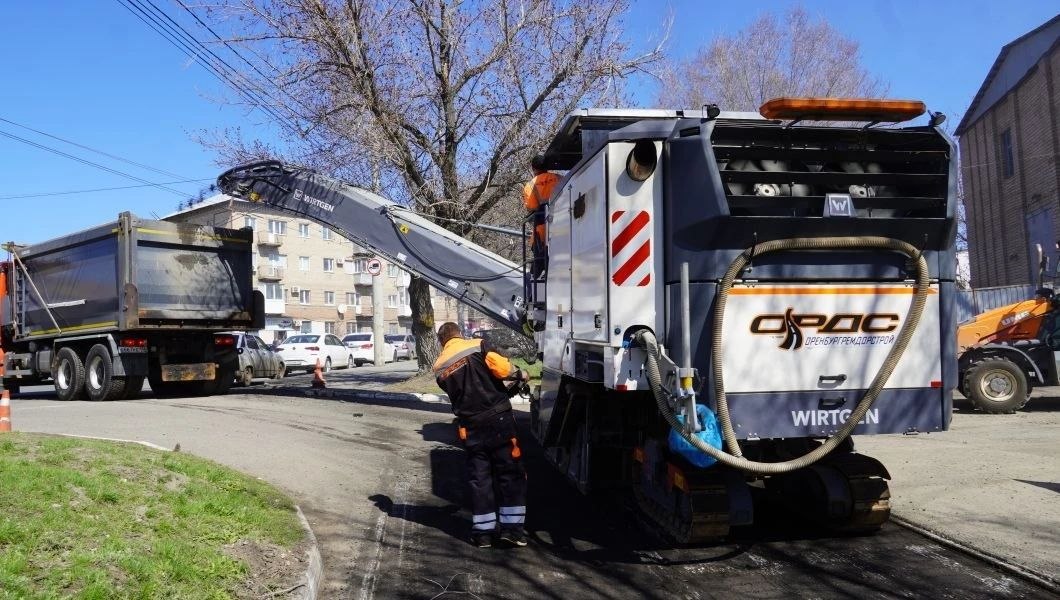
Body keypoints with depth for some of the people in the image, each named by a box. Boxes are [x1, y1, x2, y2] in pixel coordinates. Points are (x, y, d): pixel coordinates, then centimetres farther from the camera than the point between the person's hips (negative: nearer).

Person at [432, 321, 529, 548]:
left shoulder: (439, 367, 11)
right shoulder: (477, 346, -2)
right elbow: (500, 367, -18)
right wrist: (519, 374, 2)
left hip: (470, 426, 4)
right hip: (498, 418, -3)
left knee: (479, 478, 12)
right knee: (511, 473, 5)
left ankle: (483, 532, 13)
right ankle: (511, 527, 3)